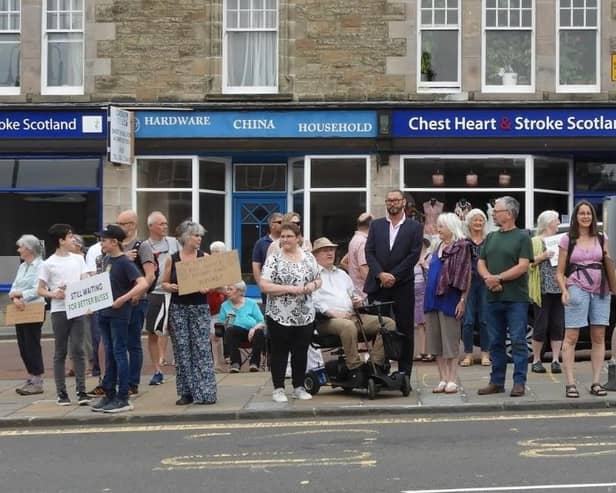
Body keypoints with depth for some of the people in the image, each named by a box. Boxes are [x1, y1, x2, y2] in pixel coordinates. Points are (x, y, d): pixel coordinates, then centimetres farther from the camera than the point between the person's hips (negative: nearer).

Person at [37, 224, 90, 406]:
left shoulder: (78, 259, 9)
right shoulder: (48, 264, -1)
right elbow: (40, 290, 3)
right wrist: (53, 294, -17)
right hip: (59, 311, -2)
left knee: (78, 350, 0)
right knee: (60, 353, 5)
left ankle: (81, 391, 2)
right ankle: (61, 393, 10)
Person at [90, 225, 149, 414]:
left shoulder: (125, 262, -14)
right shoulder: (106, 260, 10)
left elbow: (143, 284, -24)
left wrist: (123, 299, -25)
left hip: (119, 314, -7)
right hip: (104, 313, 7)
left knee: (119, 353, -2)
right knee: (109, 353, 12)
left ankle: (123, 399, 4)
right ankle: (109, 394, 19)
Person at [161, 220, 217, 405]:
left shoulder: (204, 257, 2)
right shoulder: (172, 259, 2)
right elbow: (164, 283, 8)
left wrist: (208, 288, -17)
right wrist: (170, 287, -13)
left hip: (200, 308, 0)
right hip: (178, 308, 1)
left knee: (202, 349, -4)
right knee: (182, 351, 3)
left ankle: (205, 392, 0)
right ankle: (186, 392, 12)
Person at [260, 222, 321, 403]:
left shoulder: (309, 257, 7)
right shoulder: (273, 259, -6)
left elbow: (318, 280, 16)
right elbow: (264, 286, -13)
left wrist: (312, 285, -8)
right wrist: (290, 289, -20)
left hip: (305, 315, 4)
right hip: (279, 315, -4)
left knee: (301, 352, 9)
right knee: (279, 353, 4)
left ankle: (299, 387, 21)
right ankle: (278, 389, 13)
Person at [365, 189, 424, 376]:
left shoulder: (414, 227, 5)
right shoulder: (376, 225, 12)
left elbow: (414, 255, -4)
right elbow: (369, 252, 3)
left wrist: (393, 276, -11)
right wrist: (381, 274, -11)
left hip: (402, 286, -2)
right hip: (377, 285, 2)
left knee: (404, 329, 1)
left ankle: (404, 373, 8)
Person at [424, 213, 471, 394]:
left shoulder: (461, 246, -6)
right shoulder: (439, 247, 16)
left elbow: (464, 275, -11)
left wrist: (462, 300, -16)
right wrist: (428, 299, 16)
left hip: (449, 299, -7)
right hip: (433, 298, 7)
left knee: (450, 341, -1)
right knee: (436, 342, 7)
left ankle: (452, 380, 5)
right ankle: (443, 379, 13)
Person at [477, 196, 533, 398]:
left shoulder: (522, 237, -2)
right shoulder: (490, 237, 15)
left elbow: (523, 266, -12)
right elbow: (480, 263, 10)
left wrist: (499, 278, -15)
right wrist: (488, 278, -10)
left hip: (516, 298, -6)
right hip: (493, 298, 6)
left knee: (518, 341, -2)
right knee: (495, 342, 10)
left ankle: (519, 382, 4)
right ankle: (497, 381, 18)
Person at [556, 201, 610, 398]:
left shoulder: (602, 239, 12)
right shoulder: (567, 240, 5)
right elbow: (560, 272, 6)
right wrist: (564, 291, -10)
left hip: (600, 290, 3)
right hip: (577, 289, -3)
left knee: (599, 336, 3)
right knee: (571, 336, -6)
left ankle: (596, 382, 10)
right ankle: (570, 383, -3)